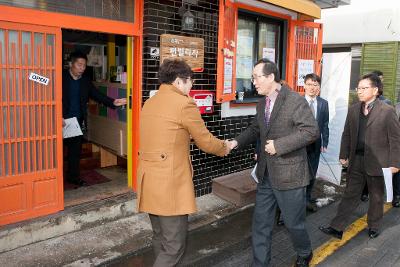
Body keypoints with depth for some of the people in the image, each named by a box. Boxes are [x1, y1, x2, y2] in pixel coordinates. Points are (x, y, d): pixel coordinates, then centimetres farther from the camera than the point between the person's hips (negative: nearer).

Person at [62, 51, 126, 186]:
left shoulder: (85, 81, 6)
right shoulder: (62, 77, -8)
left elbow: (97, 95, 2)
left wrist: (113, 102, -15)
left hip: (78, 121, 4)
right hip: (62, 121, -4)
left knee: (76, 150, 11)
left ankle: (73, 176, 24)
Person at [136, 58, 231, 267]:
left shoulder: (150, 103, 12)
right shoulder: (184, 104, -11)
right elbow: (206, 141, -4)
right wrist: (224, 148, 14)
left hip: (148, 180, 9)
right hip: (170, 183, -9)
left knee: (160, 238, 21)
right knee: (174, 245, 3)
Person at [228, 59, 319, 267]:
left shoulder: (295, 101, -15)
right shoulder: (262, 103, 9)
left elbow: (312, 131, -20)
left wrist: (279, 145, -23)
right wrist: (237, 142, 2)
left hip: (289, 174, -6)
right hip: (266, 174, 7)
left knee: (293, 222, 12)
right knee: (260, 223, 12)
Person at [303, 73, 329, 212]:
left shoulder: (323, 103, 4)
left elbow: (325, 125, 6)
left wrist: (325, 142, 2)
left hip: (315, 143, 3)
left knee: (312, 173, 11)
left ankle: (307, 199, 26)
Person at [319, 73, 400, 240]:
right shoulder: (353, 110, 5)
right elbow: (346, 134, 10)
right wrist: (343, 155, 7)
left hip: (377, 162, -3)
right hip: (356, 160, 4)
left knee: (376, 197, 14)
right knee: (350, 195, 8)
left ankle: (373, 227, 35)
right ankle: (337, 228, 12)